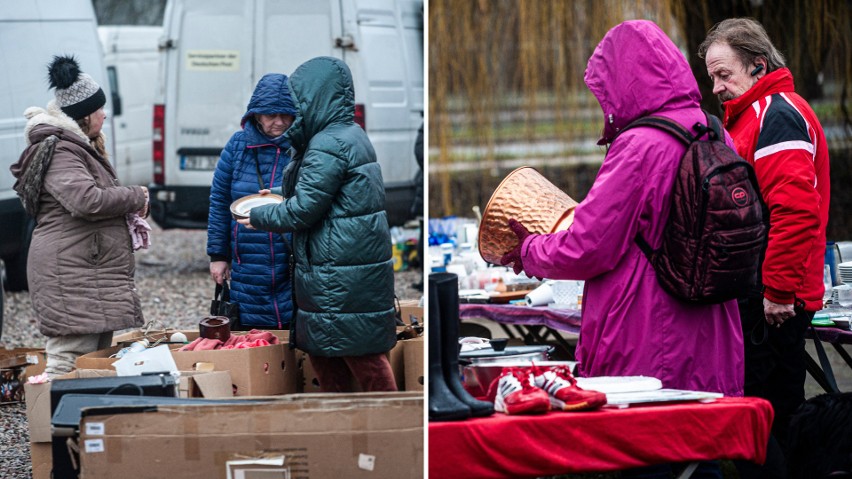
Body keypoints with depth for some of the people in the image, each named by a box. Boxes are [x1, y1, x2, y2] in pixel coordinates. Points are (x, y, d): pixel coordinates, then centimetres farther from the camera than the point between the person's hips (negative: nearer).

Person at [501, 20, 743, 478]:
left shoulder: (639, 148, -17)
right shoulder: (716, 138, 6)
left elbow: (585, 250, -15)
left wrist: (530, 252, 2)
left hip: (647, 354, -7)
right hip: (709, 350, 7)